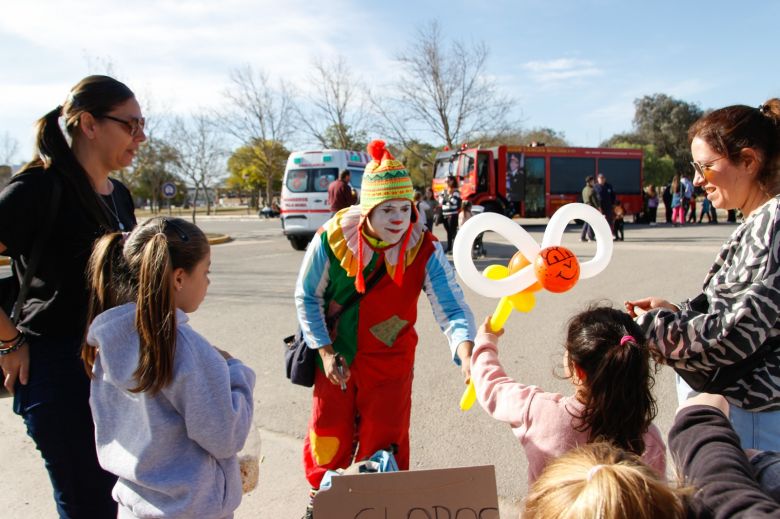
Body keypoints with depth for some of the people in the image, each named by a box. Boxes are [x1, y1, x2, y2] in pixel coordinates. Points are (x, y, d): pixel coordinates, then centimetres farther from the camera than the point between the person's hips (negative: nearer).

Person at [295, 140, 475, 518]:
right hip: (336, 357, 1)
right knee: (329, 436, 18)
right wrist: (325, 351, -10)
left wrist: (465, 352, -46)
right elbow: (307, 297, -5)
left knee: (383, 444, 11)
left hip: (389, 362, 0)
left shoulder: (425, 250, -20)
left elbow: (451, 308, -26)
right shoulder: (331, 239, -19)